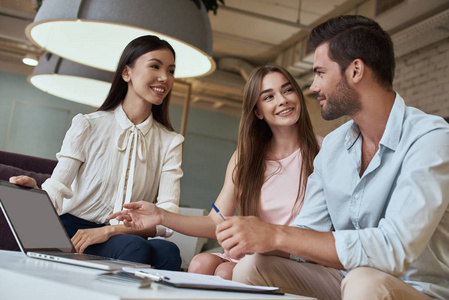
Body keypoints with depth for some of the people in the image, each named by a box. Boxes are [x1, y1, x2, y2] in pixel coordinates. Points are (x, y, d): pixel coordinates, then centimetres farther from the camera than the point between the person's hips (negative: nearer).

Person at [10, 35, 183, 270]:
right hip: (75, 230, -1)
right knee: (135, 248, -33)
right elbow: (56, 191, -7)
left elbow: (168, 217, -7)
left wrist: (110, 230, -23)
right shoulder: (87, 126, 4)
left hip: (129, 237, 2)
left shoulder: (170, 142, 8)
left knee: (168, 251, -32)